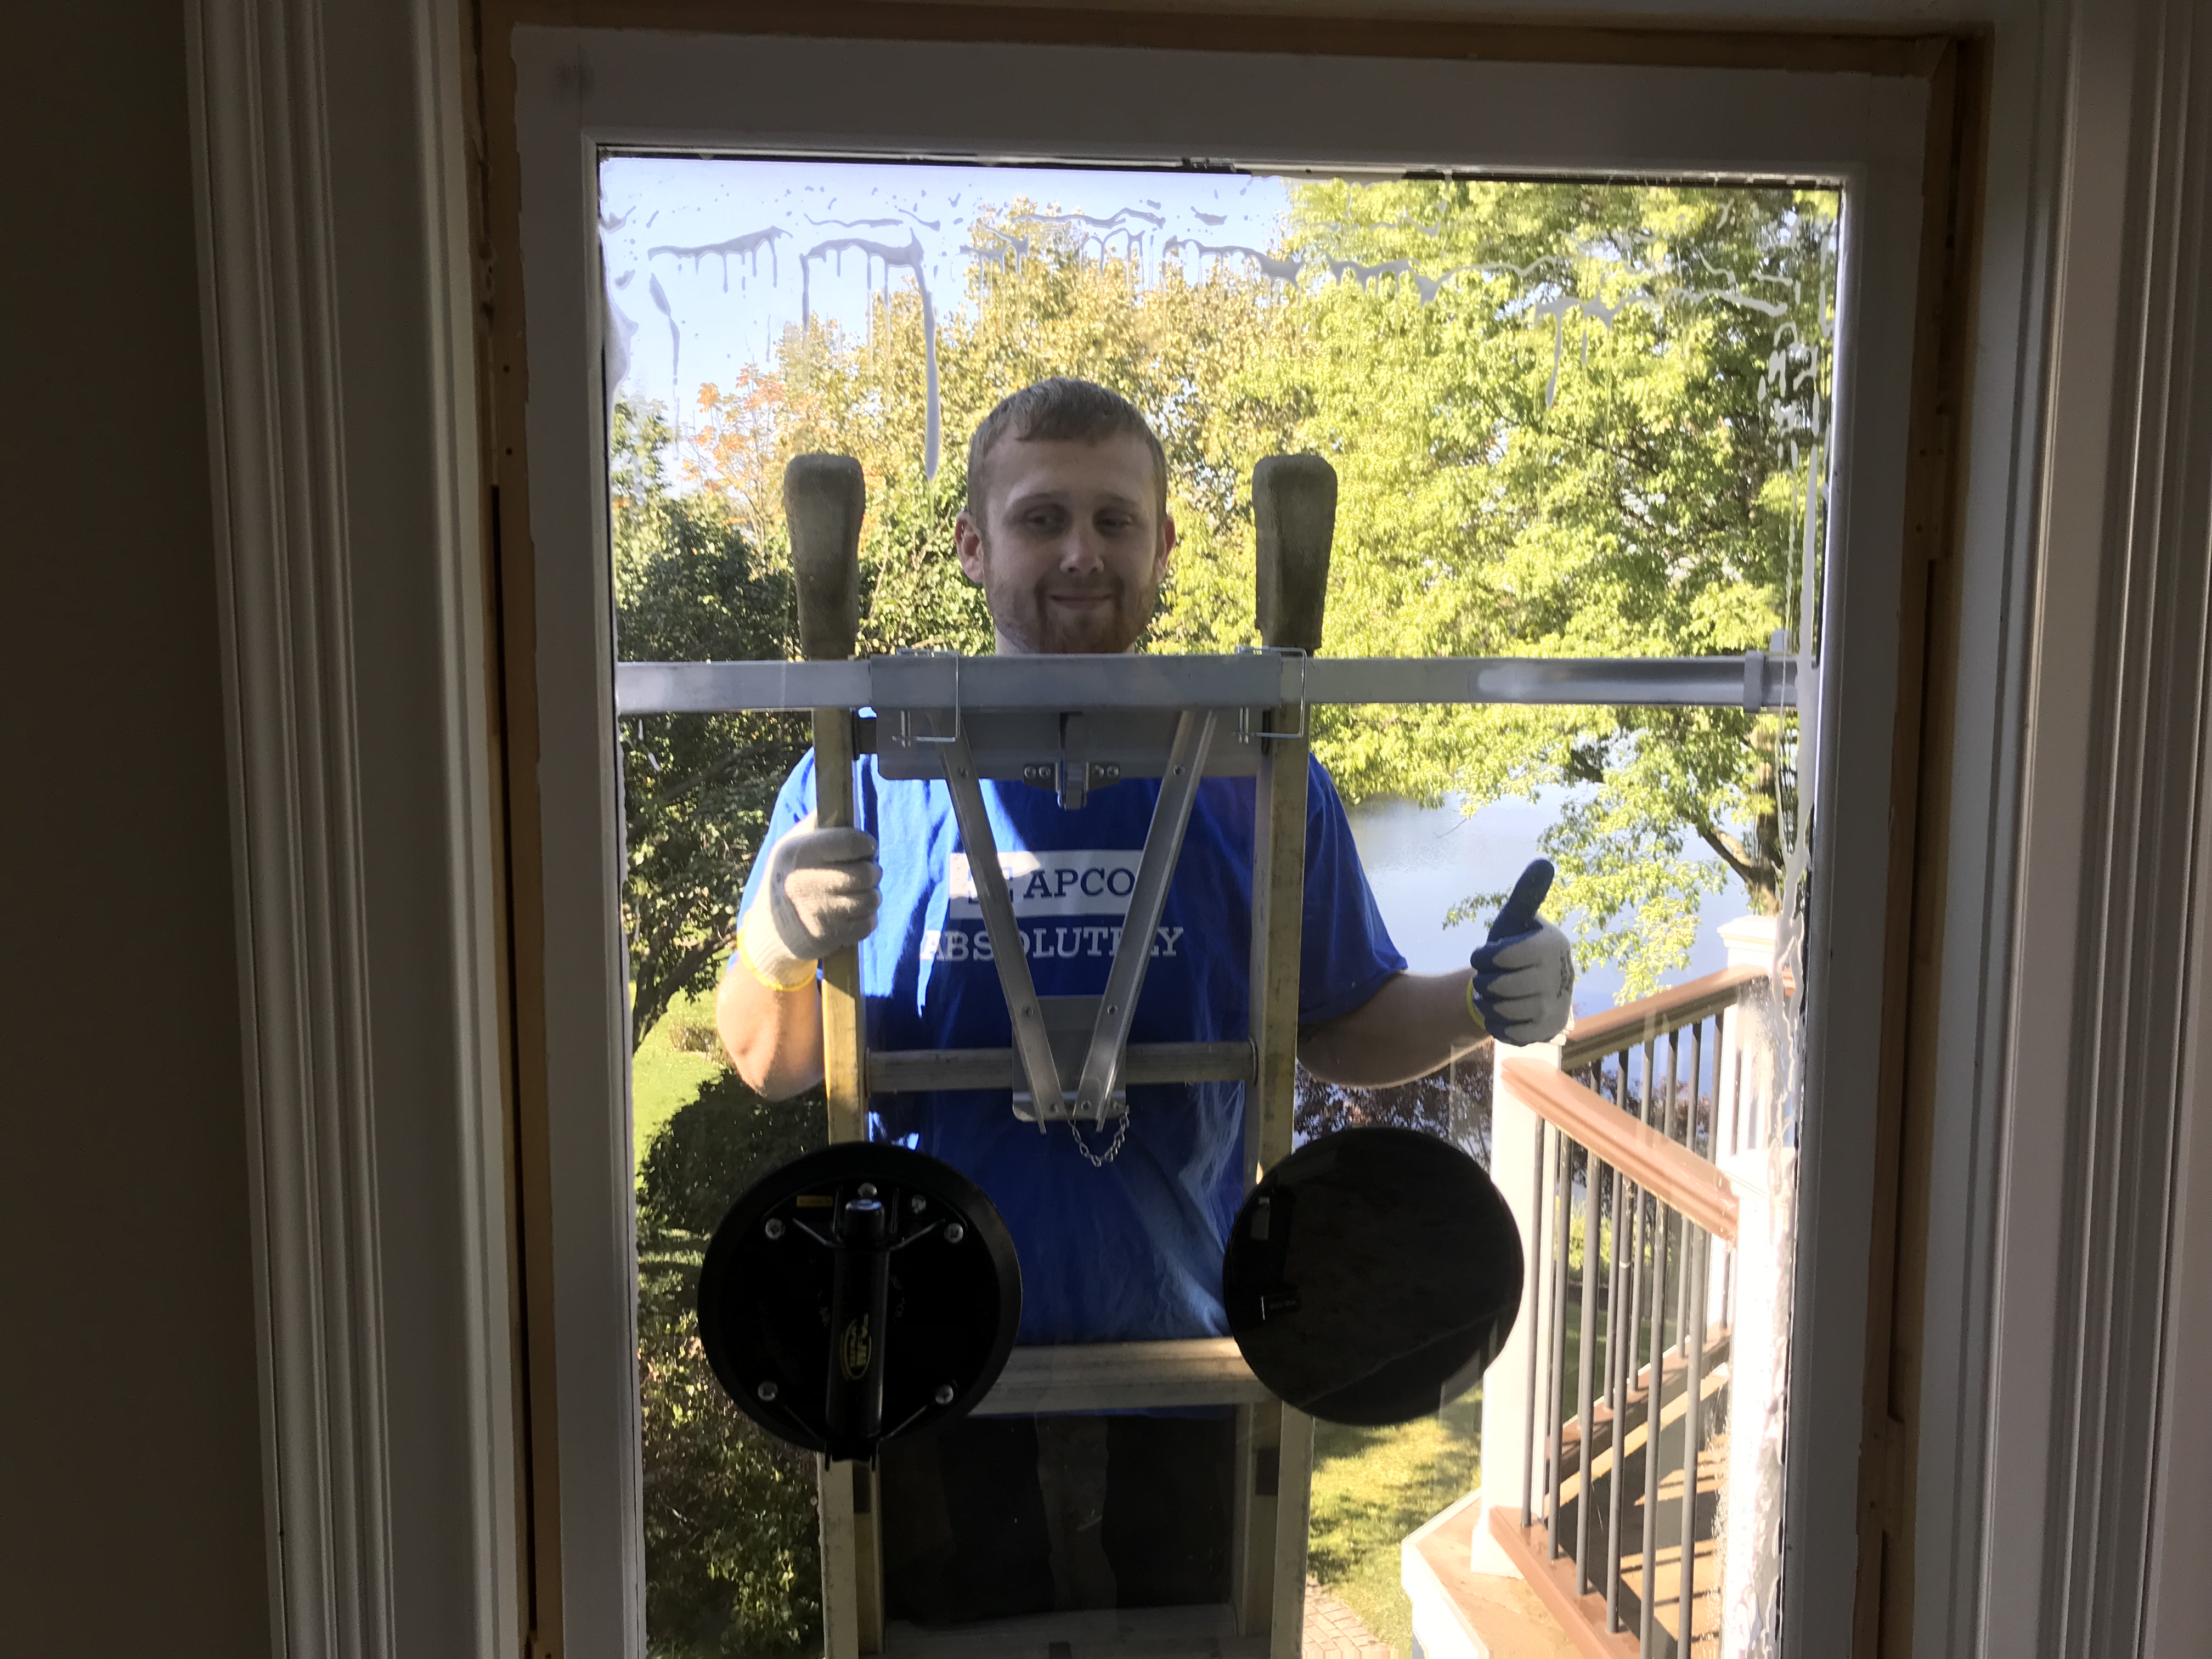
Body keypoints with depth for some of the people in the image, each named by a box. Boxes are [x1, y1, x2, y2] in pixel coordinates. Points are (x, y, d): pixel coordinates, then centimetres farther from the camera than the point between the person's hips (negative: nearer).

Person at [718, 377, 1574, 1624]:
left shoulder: (1258, 784, -2)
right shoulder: (871, 771, -5)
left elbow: (1342, 1032, 7)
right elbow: (769, 1067, -3)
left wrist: (1479, 1007, -12)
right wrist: (777, 951, -24)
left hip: (1181, 1352, 1)